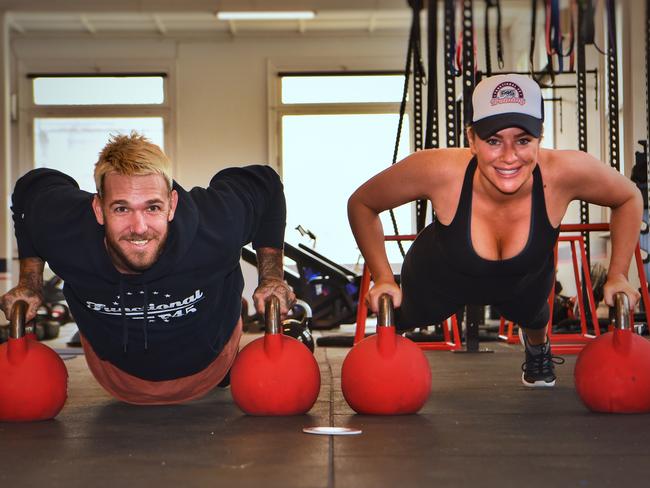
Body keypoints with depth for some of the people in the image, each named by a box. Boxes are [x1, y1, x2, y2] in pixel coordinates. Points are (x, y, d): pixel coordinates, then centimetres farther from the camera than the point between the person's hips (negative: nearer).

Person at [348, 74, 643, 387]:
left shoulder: (565, 172, -39)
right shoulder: (439, 171, -42)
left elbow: (628, 198, -17)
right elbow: (361, 203, -24)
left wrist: (617, 276, -21)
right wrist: (383, 279, -27)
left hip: (526, 281, 2)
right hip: (440, 278, -2)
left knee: (532, 318, 32)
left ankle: (537, 349, 70)